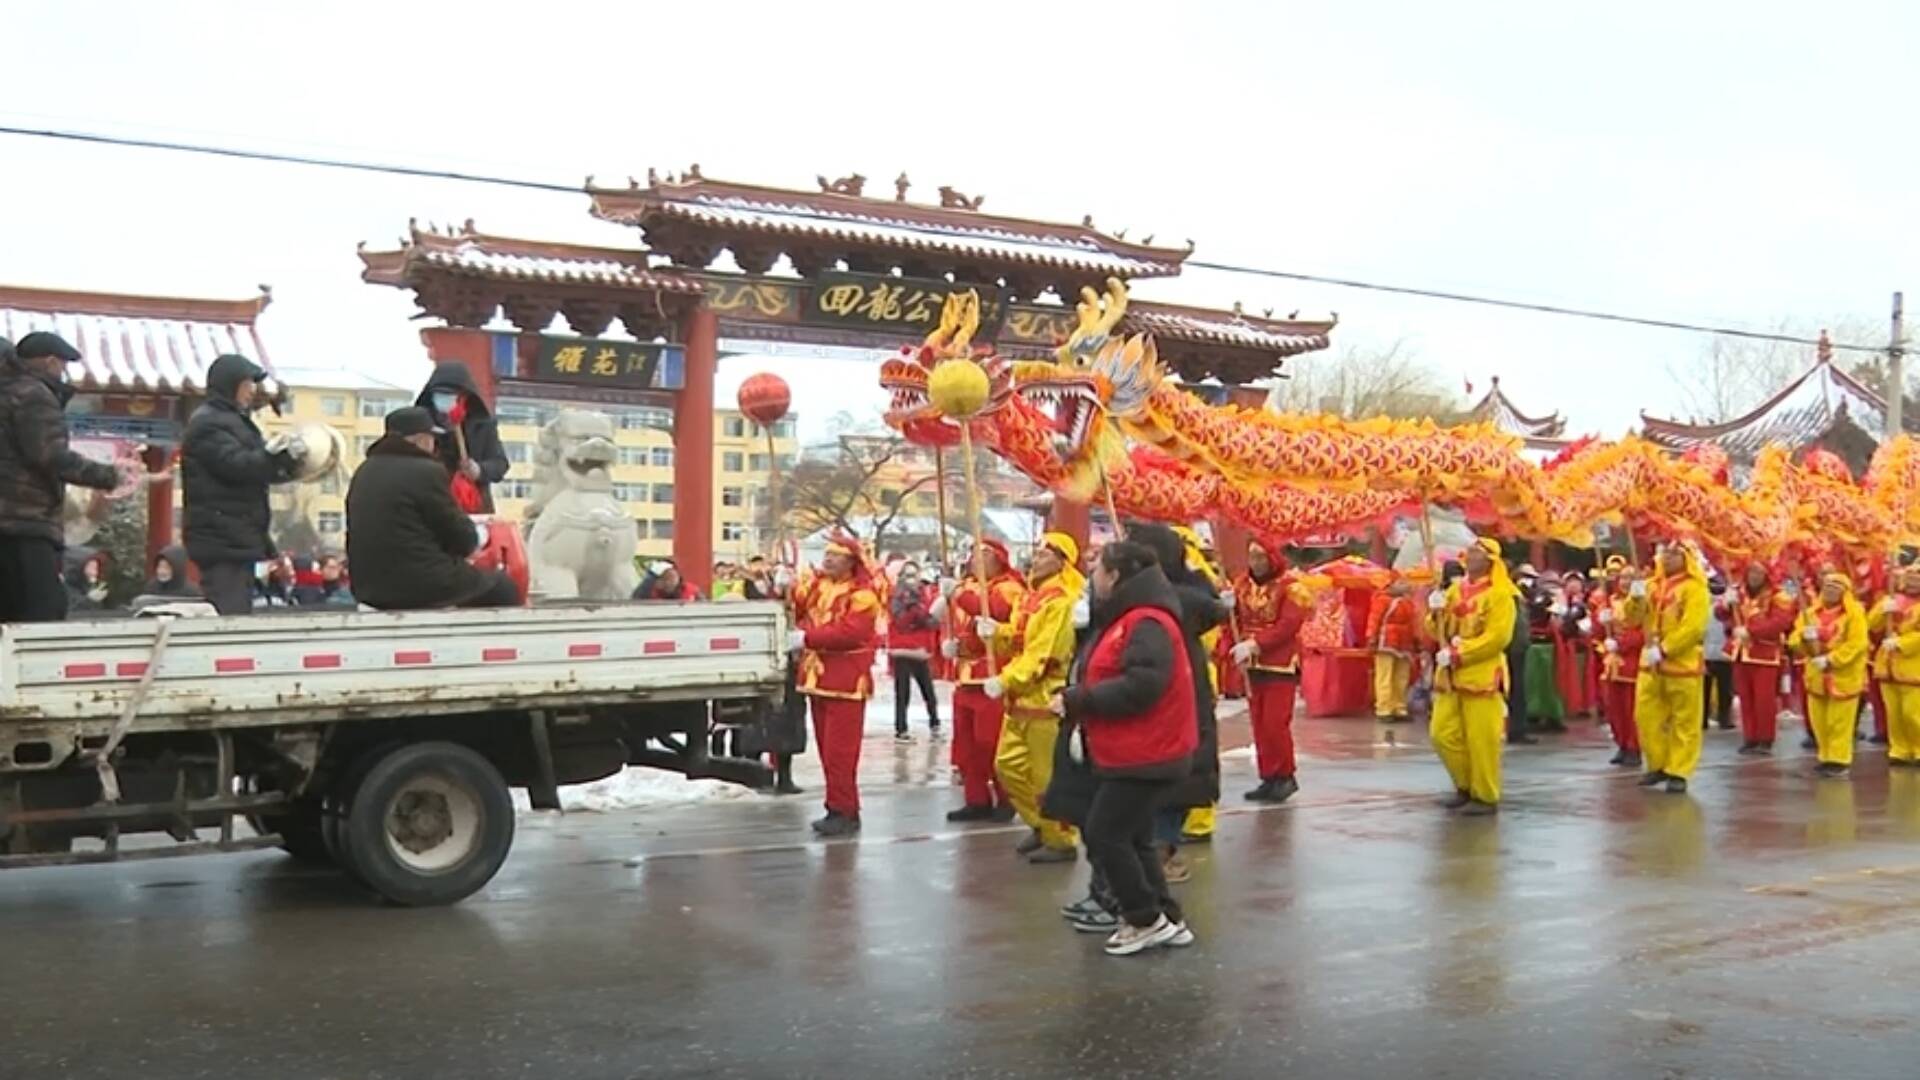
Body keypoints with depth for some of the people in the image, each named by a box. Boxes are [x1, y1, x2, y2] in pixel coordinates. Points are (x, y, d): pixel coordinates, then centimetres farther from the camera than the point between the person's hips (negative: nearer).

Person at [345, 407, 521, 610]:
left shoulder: (365, 471, 11)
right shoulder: (426, 471, -13)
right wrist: (478, 535, 14)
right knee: (503, 587, 11)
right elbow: (463, 540, -9)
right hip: (422, 586, -8)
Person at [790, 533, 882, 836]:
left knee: (840, 751, -8)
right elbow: (797, 611, 10)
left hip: (845, 682, -8)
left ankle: (844, 812, -4)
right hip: (817, 677, 8)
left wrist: (808, 637, -22)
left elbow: (850, 632, -23)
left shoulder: (862, 594, -10)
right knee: (827, 749, 11)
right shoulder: (816, 585, 15)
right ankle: (840, 807, 19)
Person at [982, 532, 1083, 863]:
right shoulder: (1030, 596, 14)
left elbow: (1042, 654, -21)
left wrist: (1005, 680, -23)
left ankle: (1060, 840, 11)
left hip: (1047, 698, -9)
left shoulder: (1061, 601, -16)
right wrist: (997, 632, -4)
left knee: (1046, 775, -2)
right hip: (1021, 697, 9)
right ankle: (1041, 825, 27)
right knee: (1008, 764, 12)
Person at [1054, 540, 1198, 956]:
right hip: (1127, 753, 11)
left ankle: (1148, 919, 4)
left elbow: (1137, 686, -31)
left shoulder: (1147, 624, -21)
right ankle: (1166, 918, 23)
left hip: (1145, 756, -11)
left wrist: (1076, 700, -24)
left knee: (1104, 834, -7)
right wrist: (1074, 701, 0)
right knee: (1129, 837, 15)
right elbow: (1105, 678, 17)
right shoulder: (1121, 619, 13)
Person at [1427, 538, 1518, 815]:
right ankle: (1466, 786, 23)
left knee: (1481, 739, -4)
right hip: (1450, 675, 7)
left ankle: (1485, 797, 7)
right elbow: (1439, 631, 16)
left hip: (1481, 675, -7)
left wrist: (1459, 654, -21)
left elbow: (1498, 636, -18)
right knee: (1442, 734, 7)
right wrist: (1437, 613, -6)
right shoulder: (1455, 590, 14)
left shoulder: (1500, 594, -8)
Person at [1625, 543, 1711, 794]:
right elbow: (1634, 619, 10)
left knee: (1684, 721, 0)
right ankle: (1658, 765, 21)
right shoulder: (1652, 585, 13)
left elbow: (1694, 627, -18)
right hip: (1651, 662, 6)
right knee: (1646, 716, 7)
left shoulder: (1695, 587, -7)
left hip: (1683, 663, -6)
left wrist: (1664, 649, -22)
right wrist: (1635, 598, -10)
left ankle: (1678, 773, 6)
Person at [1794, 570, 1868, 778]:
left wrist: (1830, 660, -24)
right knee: (1819, 720, 8)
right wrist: (1805, 638, -20)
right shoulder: (1811, 612, 8)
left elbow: (1857, 643, -17)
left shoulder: (1855, 613, -8)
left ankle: (1840, 760, 7)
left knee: (1840, 721, -1)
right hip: (1817, 675, 5)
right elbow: (1795, 640, 4)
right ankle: (1826, 758, 21)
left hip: (1844, 675, -5)